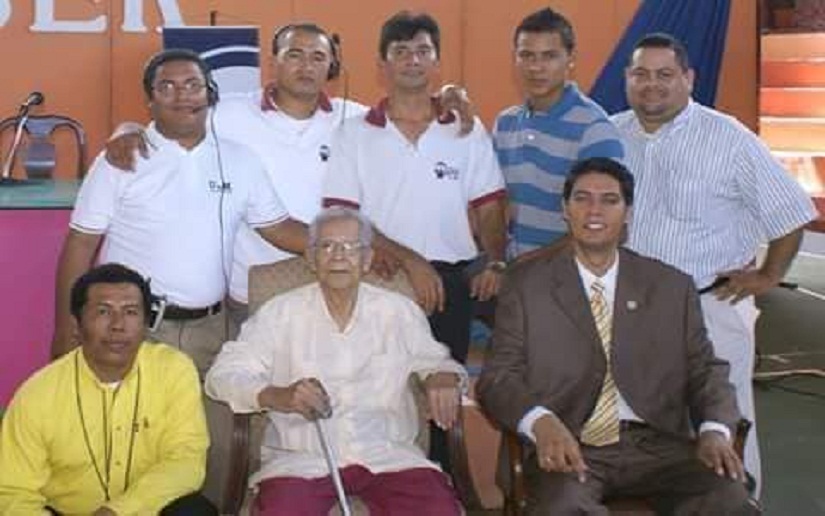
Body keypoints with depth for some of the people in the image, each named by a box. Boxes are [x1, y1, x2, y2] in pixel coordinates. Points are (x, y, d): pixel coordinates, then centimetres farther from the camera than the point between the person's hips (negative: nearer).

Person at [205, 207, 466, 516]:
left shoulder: (399, 311, 11)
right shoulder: (280, 313, 5)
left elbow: (433, 360, 26)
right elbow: (222, 374, 0)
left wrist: (442, 377, 0)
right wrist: (277, 396, -19)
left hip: (387, 454, 1)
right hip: (301, 459, -1)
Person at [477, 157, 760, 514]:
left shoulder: (672, 287, 15)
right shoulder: (526, 285, 9)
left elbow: (704, 370, 12)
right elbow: (499, 375, 2)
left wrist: (714, 430, -10)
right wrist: (541, 421, -19)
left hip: (656, 444, 2)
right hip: (567, 448, -2)